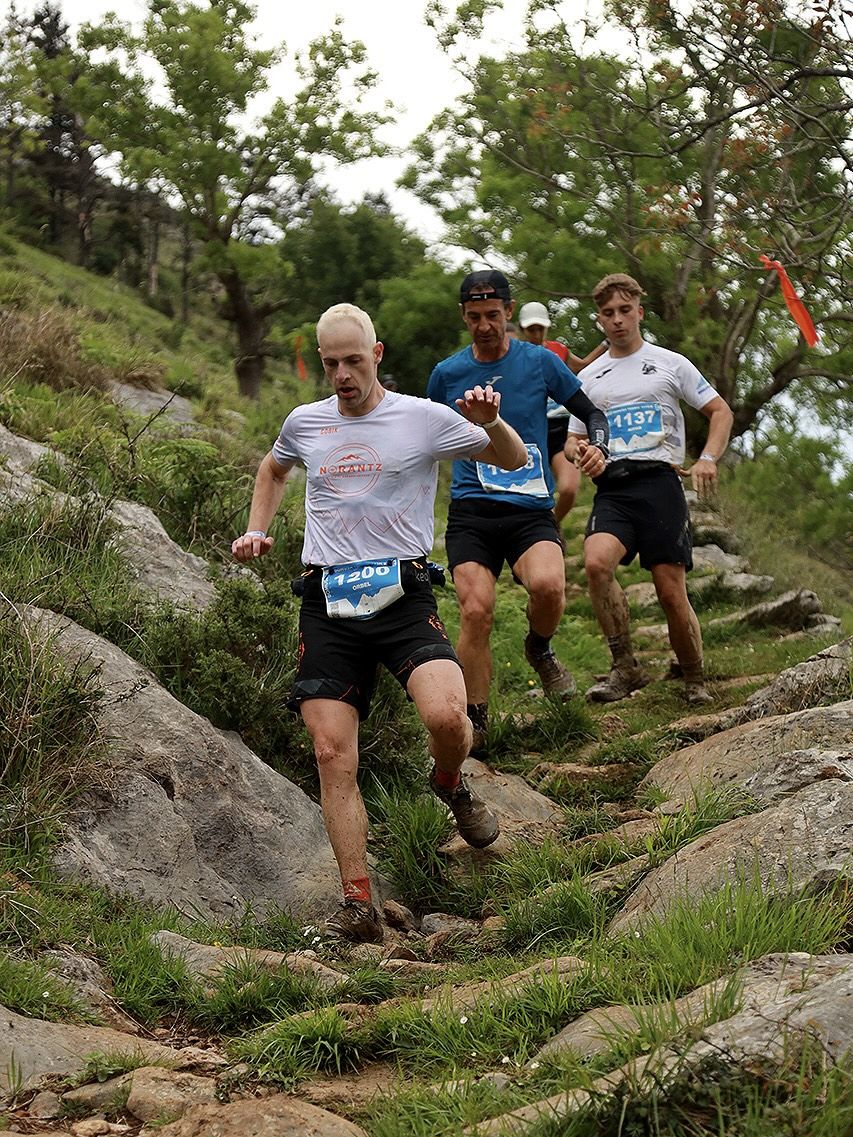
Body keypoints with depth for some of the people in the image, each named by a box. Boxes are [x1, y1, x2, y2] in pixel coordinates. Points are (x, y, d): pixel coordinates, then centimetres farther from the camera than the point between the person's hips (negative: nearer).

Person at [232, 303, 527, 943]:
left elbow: (515, 462, 7)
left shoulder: (424, 419, 1)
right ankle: (358, 903, 0)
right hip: (328, 602, 3)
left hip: (402, 594, -3)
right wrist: (257, 531, 20)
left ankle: (450, 782, 11)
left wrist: (490, 422, -14)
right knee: (332, 754, -6)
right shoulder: (305, 423, 12)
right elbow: (274, 470, 34)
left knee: (447, 717, -25)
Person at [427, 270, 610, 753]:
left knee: (548, 585, -30)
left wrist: (599, 448, -8)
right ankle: (476, 725, -1)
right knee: (476, 612, -17)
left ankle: (540, 650, 6)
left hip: (532, 511, -1)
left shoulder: (540, 362, 4)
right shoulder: (446, 374, 8)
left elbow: (592, 412, 12)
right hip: (471, 513, 1)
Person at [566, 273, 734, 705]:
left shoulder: (669, 363, 11)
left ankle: (695, 681, 13)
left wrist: (708, 458, -7)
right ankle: (625, 668, -17)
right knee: (596, 562, -27)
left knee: (671, 592, -7)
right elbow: (573, 439, 25)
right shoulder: (589, 377, 20)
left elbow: (720, 412, 11)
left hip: (658, 480, -2)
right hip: (611, 488, 2)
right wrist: (578, 450, -1)